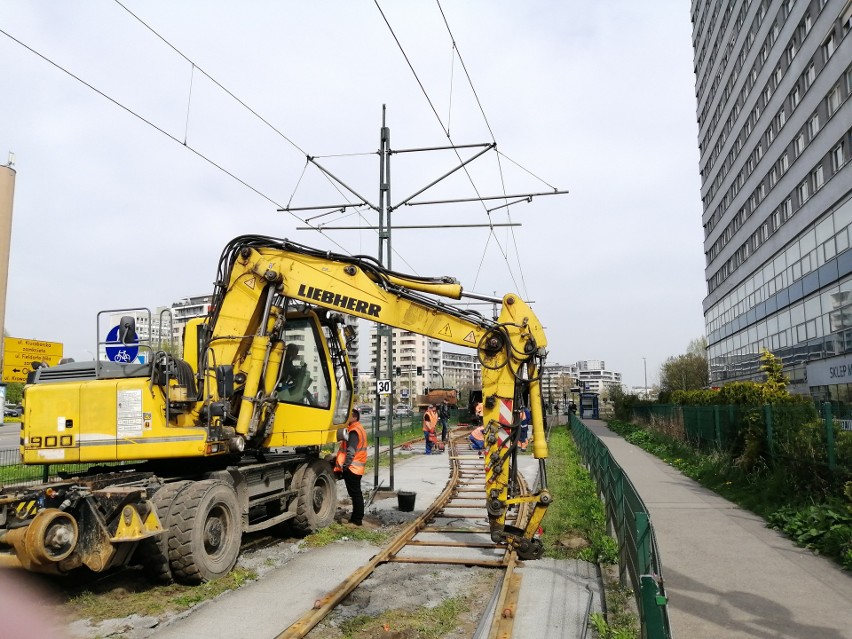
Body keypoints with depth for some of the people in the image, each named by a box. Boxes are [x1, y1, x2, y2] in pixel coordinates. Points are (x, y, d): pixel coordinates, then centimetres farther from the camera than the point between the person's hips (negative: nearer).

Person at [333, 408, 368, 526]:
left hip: (352, 467, -10)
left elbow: (351, 451, -25)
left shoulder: (354, 431, -16)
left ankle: (357, 519, 2)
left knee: (355, 494, -4)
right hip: (356, 467, 10)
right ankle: (356, 518, 24)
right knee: (356, 494, 15)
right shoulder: (358, 428, 17)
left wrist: (345, 465, -27)